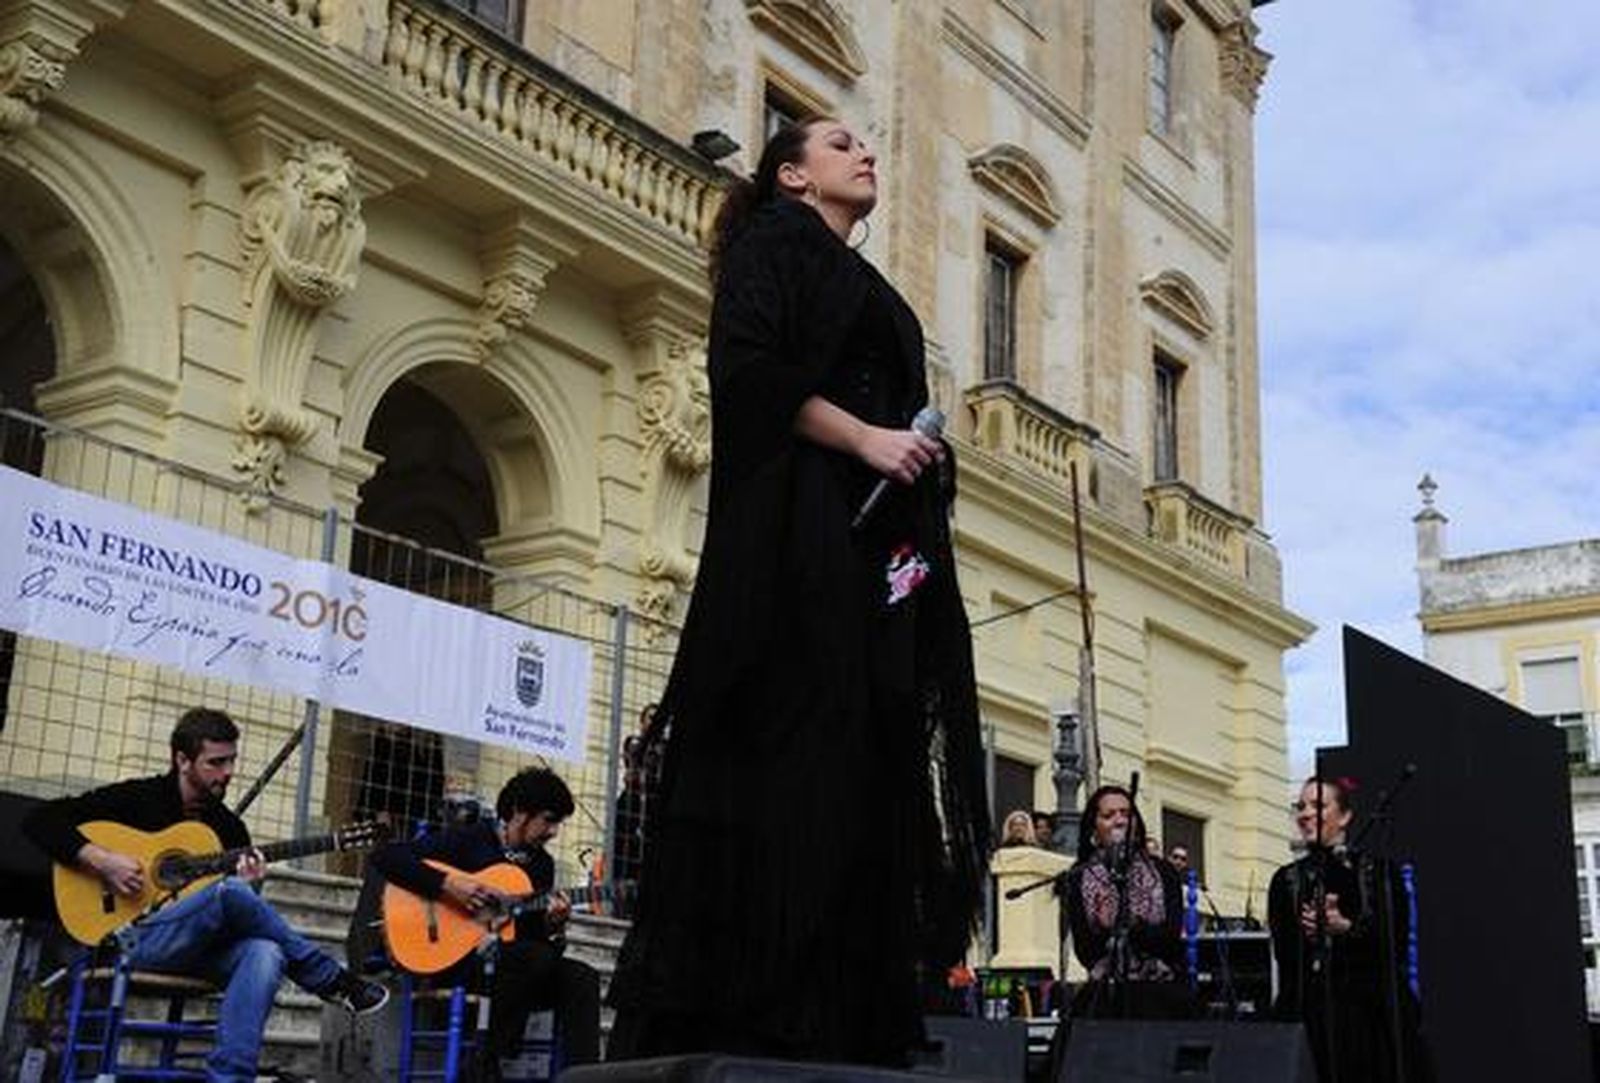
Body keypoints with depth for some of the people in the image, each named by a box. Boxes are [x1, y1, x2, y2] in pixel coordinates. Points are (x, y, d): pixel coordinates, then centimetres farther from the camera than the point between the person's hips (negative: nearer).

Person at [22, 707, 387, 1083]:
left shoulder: (231, 828, 16)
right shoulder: (137, 798, 3)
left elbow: (242, 924, 15)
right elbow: (40, 820, -3)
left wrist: (247, 887, -9)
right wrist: (101, 861, -17)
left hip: (199, 951, 5)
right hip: (134, 940, -4)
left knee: (266, 952, -32)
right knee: (230, 891, -32)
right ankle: (333, 981, -18)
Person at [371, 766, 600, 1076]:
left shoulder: (543, 863, 14)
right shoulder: (467, 839, -3)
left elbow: (534, 936, 13)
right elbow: (385, 857, -12)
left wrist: (550, 924, -10)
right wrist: (448, 884, -21)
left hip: (518, 964, 6)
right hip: (456, 957, -6)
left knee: (583, 978, -20)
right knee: (536, 956, -33)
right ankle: (487, 1064, -23)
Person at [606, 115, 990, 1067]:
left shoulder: (870, 290, 30)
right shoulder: (773, 240, 6)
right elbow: (745, 364, -10)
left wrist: (920, 456, 7)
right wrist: (863, 437, -14)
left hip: (876, 549, 8)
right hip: (796, 532, -8)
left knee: (863, 777, 0)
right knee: (787, 763, -15)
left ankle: (840, 1025, -2)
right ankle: (733, 1025, -15)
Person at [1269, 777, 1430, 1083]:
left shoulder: (1379, 871, 4)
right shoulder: (1286, 880, 11)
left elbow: (1397, 944, -3)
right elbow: (1283, 952, 4)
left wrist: (1346, 929, -16)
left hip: (1375, 1013, -1)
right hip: (1313, 1017, 1)